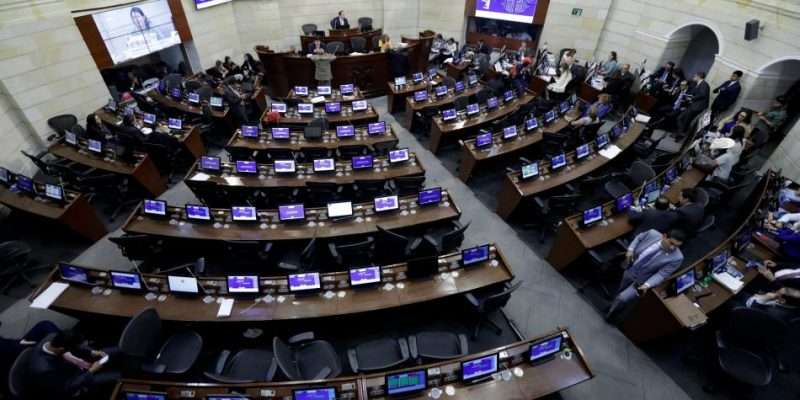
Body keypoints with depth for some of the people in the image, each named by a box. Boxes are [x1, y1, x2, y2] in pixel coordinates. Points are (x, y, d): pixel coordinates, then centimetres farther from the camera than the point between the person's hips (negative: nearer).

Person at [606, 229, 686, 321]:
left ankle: (611, 315, 20)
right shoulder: (652, 233, -19)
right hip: (629, 270, 4)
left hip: (642, 281, -4)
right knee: (620, 291, 25)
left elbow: (661, 274, -22)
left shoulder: (677, 258, -27)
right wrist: (630, 249, -8)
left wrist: (647, 285, -33)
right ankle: (614, 306, 54)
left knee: (622, 299, -9)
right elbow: (639, 237, 3)